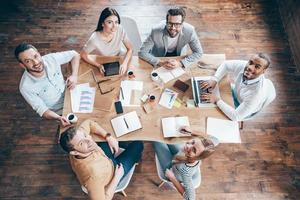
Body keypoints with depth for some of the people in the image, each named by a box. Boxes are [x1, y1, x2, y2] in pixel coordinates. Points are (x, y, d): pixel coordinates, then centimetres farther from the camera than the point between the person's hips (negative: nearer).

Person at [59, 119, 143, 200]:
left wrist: (109, 137, -19)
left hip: (104, 157, 5)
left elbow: (88, 123, -10)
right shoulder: (92, 175, -47)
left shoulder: (79, 135, -31)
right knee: (138, 145, 4)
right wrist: (117, 177, -23)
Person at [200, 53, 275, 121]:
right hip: (235, 93, 5)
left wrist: (217, 100, -35)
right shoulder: (243, 65, -29)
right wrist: (214, 80, -24)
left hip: (243, 112, -5)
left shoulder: (257, 93, -43)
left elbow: (236, 117, -38)